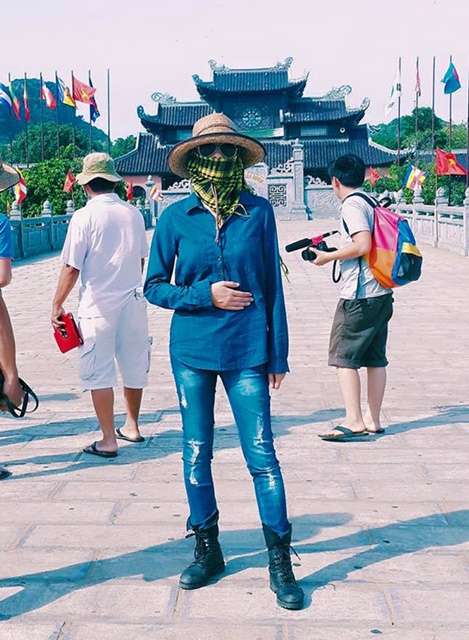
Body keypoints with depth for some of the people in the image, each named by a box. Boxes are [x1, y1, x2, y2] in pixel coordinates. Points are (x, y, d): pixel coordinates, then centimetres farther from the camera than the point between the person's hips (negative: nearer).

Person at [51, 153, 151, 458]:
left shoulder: (85, 216, -12)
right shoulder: (134, 213, 3)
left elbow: (71, 268, -12)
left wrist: (57, 304, -2)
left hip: (98, 305, -5)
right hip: (133, 301, 5)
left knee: (100, 373, 2)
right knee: (133, 367, 16)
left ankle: (109, 441, 4)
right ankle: (132, 426, 32)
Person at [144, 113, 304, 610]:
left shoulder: (258, 211, 0)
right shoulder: (176, 217, 1)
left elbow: (272, 285, 3)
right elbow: (154, 286, 5)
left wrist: (278, 354, 2)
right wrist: (206, 295, -11)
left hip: (247, 350, -1)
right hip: (191, 350, 2)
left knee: (262, 456, -2)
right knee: (196, 456, 10)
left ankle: (280, 563, 9)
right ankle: (206, 550, 27)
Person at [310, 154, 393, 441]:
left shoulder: (352, 204, -11)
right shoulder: (372, 202, 14)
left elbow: (363, 245, -22)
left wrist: (328, 256, -10)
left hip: (359, 296, -9)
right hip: (382, 294, 9)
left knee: (343, 356, -3)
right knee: (375, 358, 11)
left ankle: (354, 422, -6)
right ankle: (373, 420, 16)